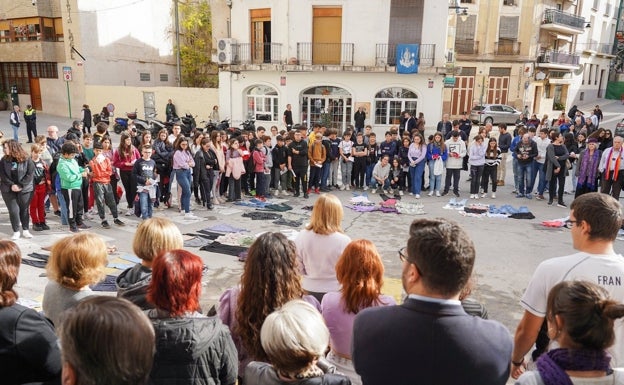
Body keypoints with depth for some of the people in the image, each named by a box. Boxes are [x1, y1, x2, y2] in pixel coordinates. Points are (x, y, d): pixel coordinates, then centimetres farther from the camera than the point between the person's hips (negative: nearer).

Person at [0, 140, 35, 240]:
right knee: (14, 210, -3)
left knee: (24, 209, 7)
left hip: (25, 189, -1)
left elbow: (30, 174, -10)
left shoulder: (27, 160, -7)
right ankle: (16, 231, 9)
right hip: (8, 190, 1)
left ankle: (25, 230, 19)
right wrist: (11, 185, -15)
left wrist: (20, 185, -16)